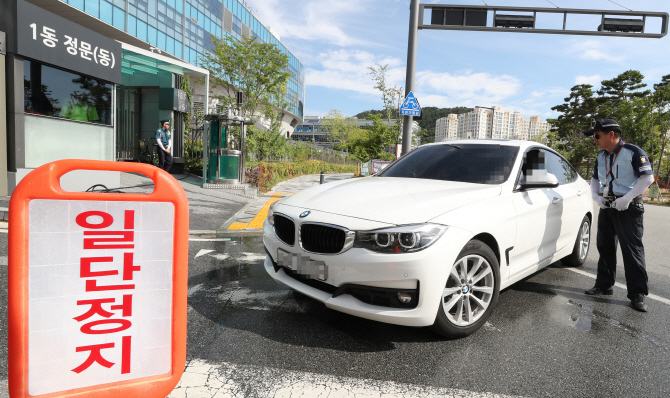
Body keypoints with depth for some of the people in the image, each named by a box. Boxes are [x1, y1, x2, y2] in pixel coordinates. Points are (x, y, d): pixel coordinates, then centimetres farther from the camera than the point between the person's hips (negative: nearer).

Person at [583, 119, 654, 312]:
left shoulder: (633, 152, -10)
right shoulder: (601, 156, 11)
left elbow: (648, 178, -15)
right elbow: (595, 179, 21)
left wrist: (627, 198, -20)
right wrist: (596, 196, 3)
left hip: (628, 208, -7)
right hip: (606, 208, 7)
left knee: (632, 249, -5)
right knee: (605, 247, 12)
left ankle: (637, 294, 1)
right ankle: (604, 285, 23)